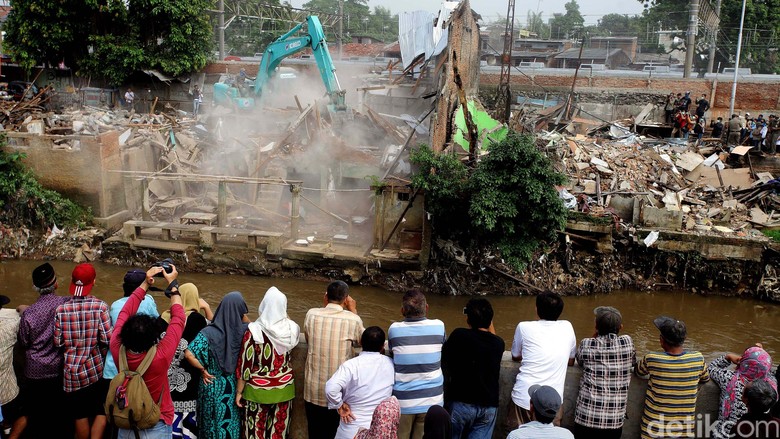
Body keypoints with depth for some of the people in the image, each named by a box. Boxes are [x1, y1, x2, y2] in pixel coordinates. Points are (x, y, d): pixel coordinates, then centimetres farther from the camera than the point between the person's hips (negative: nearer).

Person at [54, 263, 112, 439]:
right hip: (96, 369, -1)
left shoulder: (61, 309, -9)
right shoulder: (100, 306, -15)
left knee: (80, 415, 15)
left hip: (73, 371, 2)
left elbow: (58, 342, -5)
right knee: (101, 412, 12)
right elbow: (107, 339, -17)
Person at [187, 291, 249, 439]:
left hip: (213, 385, -2)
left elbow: (189, 354, -28)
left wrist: (203, 369, -13)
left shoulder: (209, 333, -19)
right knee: (232, 423, 20)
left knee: (212, 422, 18)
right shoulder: (244, 331, -13)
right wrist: (244, 316, -1)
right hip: (234, 386, 2)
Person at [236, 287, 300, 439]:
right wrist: (284, 317, 14)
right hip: (284, 388, 3)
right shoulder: (292, 329, -10)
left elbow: (245, 364, -13)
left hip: (258, 390, -3)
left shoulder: (254, 330, -18)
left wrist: (239, 391, -1)